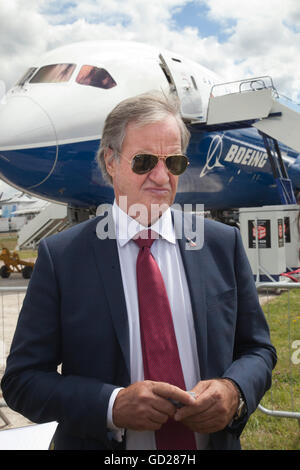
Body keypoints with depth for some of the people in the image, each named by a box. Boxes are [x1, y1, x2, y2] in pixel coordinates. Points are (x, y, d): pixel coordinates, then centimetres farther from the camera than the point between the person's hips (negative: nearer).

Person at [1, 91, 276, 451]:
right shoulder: (60, 256, -12)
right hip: (103, 443, -1)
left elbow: (257, 349, 1)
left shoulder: (222, 243, -5)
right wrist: (112, 405, -25)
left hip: (213, 438, 2)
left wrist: (234, 391, -19)